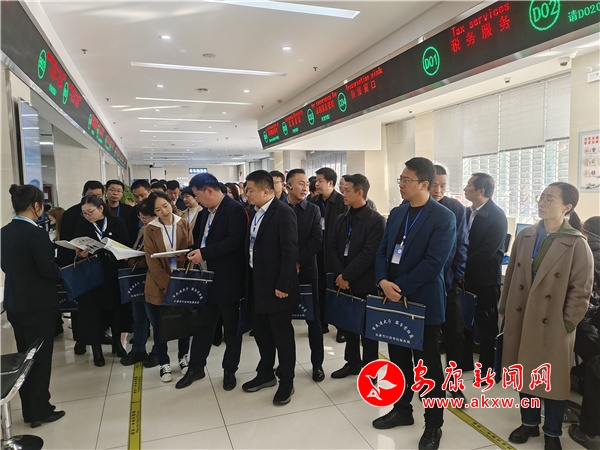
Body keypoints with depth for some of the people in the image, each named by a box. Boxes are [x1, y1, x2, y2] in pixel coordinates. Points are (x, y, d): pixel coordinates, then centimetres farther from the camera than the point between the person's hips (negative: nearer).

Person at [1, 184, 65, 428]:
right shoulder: (36, 233, -21)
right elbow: (48, 269, -21)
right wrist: (60, 271, -2)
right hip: (38, 305, -7)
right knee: (41, 358, 6)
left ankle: (28, 409, 29)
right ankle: (40, 411, 17)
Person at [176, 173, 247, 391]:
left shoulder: (234, 209, -15)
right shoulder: (205, 211, 10)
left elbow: (234, 241, -24)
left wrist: (204, 253, -24)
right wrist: (195, 252, 0)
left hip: (228, 279, -7)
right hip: (207, 277, 7)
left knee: (231, 328, 10)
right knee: (203, 325, 17)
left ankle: (229, 370, 26)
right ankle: (195, 368, 31)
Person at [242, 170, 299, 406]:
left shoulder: (283, 213, -16)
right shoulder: (254, 213, 10)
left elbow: (290, 252, -19)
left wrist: (282, 286, -19)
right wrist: (250, 280, 11)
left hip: (276, 286, -8)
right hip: (256, 284, 8)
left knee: (282, 335, 6)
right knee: (261, 332, 19)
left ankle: (286, 382, 22)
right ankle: (266, 374, 37)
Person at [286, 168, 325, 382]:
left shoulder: (313, 210, 3)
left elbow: (316, 240, -5)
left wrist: (298, 261, -13)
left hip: (306, 270, 0)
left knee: (313, 318, 6)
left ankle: (317, 363, 18)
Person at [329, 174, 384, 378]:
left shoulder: (376, 220, -10)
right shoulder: (341, 219, 10)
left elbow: (369, 254, -17)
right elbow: (333, 249, 5)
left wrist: (346, 275, -17)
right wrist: (339, 275, -9)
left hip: (365, 284, -6)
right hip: (343, 283, 6)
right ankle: (352, 362, 32)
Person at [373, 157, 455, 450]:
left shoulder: (443, 217, -12)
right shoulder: (396, 213, 9)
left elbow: (433, 262, -19)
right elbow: (382, 251, 6)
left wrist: (400, 288, -19)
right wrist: (383, 281, -11)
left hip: (422, 301, -6)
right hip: (394, 299, 6)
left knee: (428, 366, 8)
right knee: (399, 359, 18)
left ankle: (433, 424, 26)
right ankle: (402, 410, 37)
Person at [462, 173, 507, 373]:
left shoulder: (497, 216, -14)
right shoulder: (467, 212, 8)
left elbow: (487, 251, -21)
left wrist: (462, 267, -15)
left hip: (485, 278, -6)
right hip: (466, 277, 7)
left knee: (486, 324, 8)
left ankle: (487, 367, 24)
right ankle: (465, 361, 31)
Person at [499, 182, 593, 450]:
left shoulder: (577, 244, -12)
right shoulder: (525, 236, 2)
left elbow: (581, 289, -10)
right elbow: (511, 275, 7)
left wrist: (567, 323, -11)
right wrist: (505, 308, 6)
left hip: (552, 325, -4)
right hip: (521, 320, 4)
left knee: (552, 379, 12)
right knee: (524, 373, 16)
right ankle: (529, 423, 37)